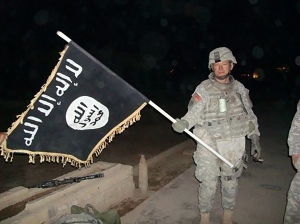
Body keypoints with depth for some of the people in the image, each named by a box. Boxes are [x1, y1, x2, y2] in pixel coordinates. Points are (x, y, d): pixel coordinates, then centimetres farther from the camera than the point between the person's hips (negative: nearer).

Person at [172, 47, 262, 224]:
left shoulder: (239, 88, 4)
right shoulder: (204, 89, -6)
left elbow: (250, 116, 11)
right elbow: (194, 113, -9)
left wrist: (255, 140, 8)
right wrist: (184, 123, -30)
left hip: (235, 145, 3)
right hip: (210, 144, -3)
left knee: (231, 183, 15)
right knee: (208, 184, 2)